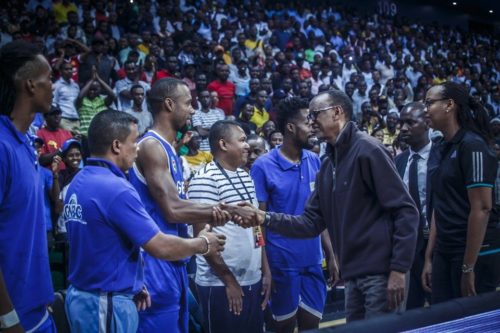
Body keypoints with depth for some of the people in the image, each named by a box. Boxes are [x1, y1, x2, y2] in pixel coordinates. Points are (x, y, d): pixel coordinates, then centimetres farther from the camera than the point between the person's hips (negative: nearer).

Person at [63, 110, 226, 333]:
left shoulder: (79, 182, 5)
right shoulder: (116, 189, -22)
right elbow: (161, 247, -21)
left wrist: (132, 283, 16)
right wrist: (203, 243, -4)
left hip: (82, 295, 9)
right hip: (108, 303, -8)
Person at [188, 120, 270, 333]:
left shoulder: (246, 176, 12)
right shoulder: (206, 180, -13)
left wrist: (265, 271, 12)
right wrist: (229, 280, -12)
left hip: (253, 281, 8)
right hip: (221, 285, -7)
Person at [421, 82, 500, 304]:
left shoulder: (472, 145, -12)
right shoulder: (442, 149, 11)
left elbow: (482, 208, -17)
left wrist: (468, 267, -18)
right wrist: (429, 258, 12)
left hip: (476, 255, -7)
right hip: (444, 254, 7)